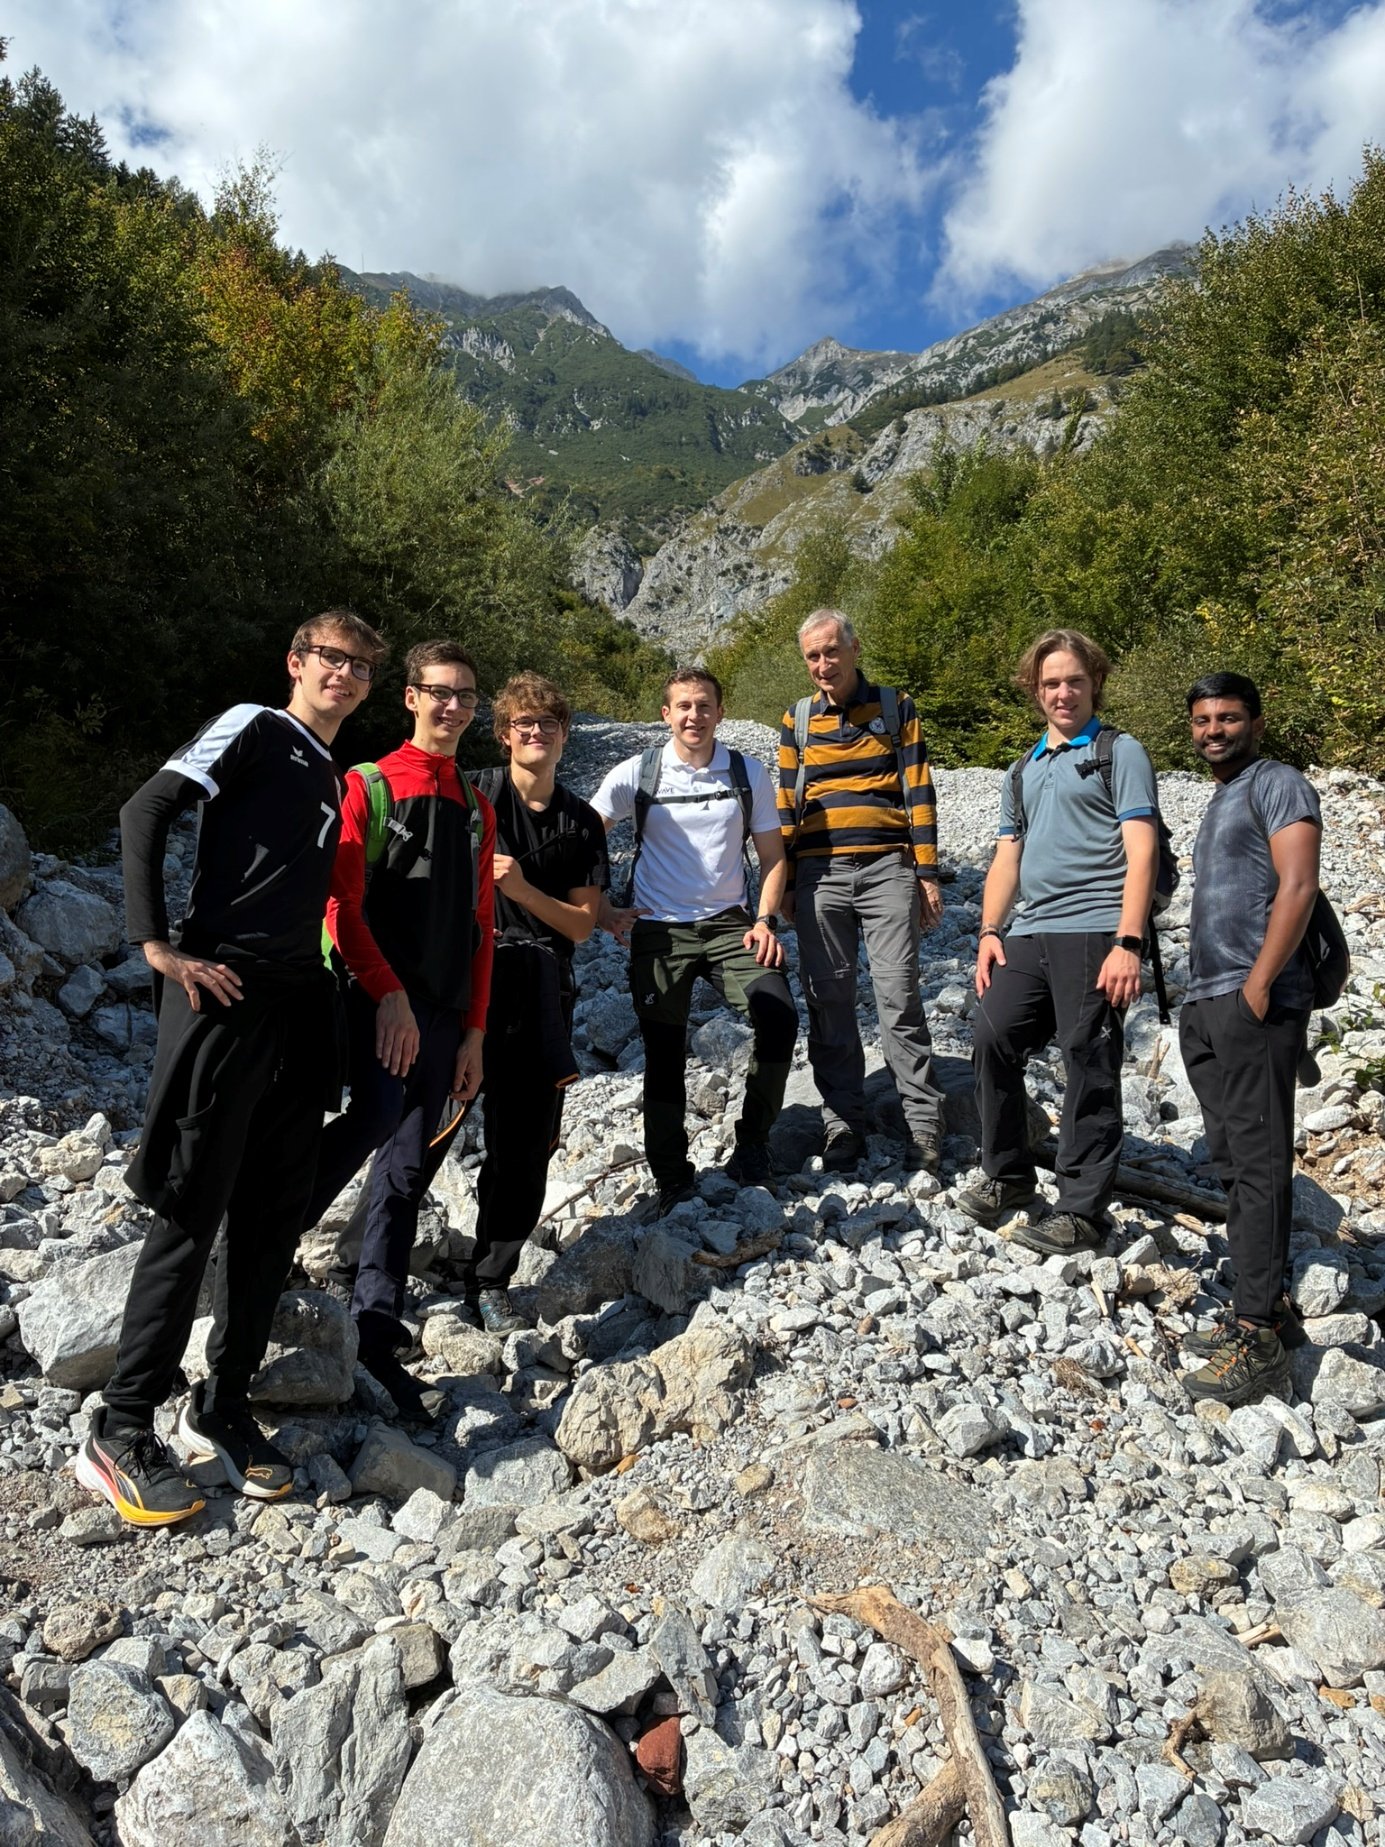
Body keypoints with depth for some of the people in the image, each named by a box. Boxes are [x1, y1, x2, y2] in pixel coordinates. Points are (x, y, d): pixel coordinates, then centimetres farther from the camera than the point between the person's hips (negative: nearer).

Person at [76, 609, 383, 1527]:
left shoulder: (333, 780, 23)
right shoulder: (253, 728, 3)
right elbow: (146, 812, -9)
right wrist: (160, 945, -16)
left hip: (299, 1007, 7)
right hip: (224, 997, -7)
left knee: (276, 1217, 9)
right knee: (192, 1214, -5)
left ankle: (224, 1407, 22)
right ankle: (122, 1431, 8)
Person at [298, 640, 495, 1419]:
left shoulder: (477, 808, 17)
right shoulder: (367, 786, 2)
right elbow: (342, 903, -7)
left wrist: (473, 1030, 11)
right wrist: (390, 993, -17)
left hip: (443, 1011, 5)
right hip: (377, 997, -5)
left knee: (407, 1171, 4)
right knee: (376, 1115, -29)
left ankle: (376, 1331, 11)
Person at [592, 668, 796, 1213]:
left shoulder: (749, 775, 5)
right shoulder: (637, 775, -1)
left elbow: (772, 857, 9)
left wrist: (765, 920, -5)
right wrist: (603, 912, -6)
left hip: (729, 923, 1)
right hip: (658, 930, -1)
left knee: (779, 1016, -18)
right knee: (664, 1054, 1)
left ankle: (751, 1146, 4)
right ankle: (671, 1179, 20)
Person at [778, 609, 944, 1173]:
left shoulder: (895, 707, 8)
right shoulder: (797, 721, 13)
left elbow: (918, 792, 4)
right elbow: (787, 805, 14)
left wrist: (927, 873, -2)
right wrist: (786, 885, 10)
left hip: (886, 871, -2)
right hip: (820, 876, 3)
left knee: (899, 996, -5)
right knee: (828, 1001, 3)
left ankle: (923, 1123, 3)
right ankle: (843, 1123, 11)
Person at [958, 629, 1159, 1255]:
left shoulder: (1120, 753, 3)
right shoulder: (1023, 771, 22)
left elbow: (1141, 851, -7)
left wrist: (1128, 943, -17)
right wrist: (989, 932, 8)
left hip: (1094, 932, -6)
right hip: (1028, 936, 6)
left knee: (1089, 1066, -4)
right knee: (991, 1040, 2)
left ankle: (1081, 1210, 5)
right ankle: (1007, 1176, 20)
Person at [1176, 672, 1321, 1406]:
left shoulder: (1277, 784, -2)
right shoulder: (1218, 801, 24)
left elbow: (1297, 886, -14)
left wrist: (1258, 985, -19)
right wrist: (1201, 998, 16)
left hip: (1253, 1006, -9)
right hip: (1204, 1006, 9)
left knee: (1259, 1164, -8)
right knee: (1233, 1161, 11)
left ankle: (1258, 1338, -5)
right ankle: (1266, 1308, 21)